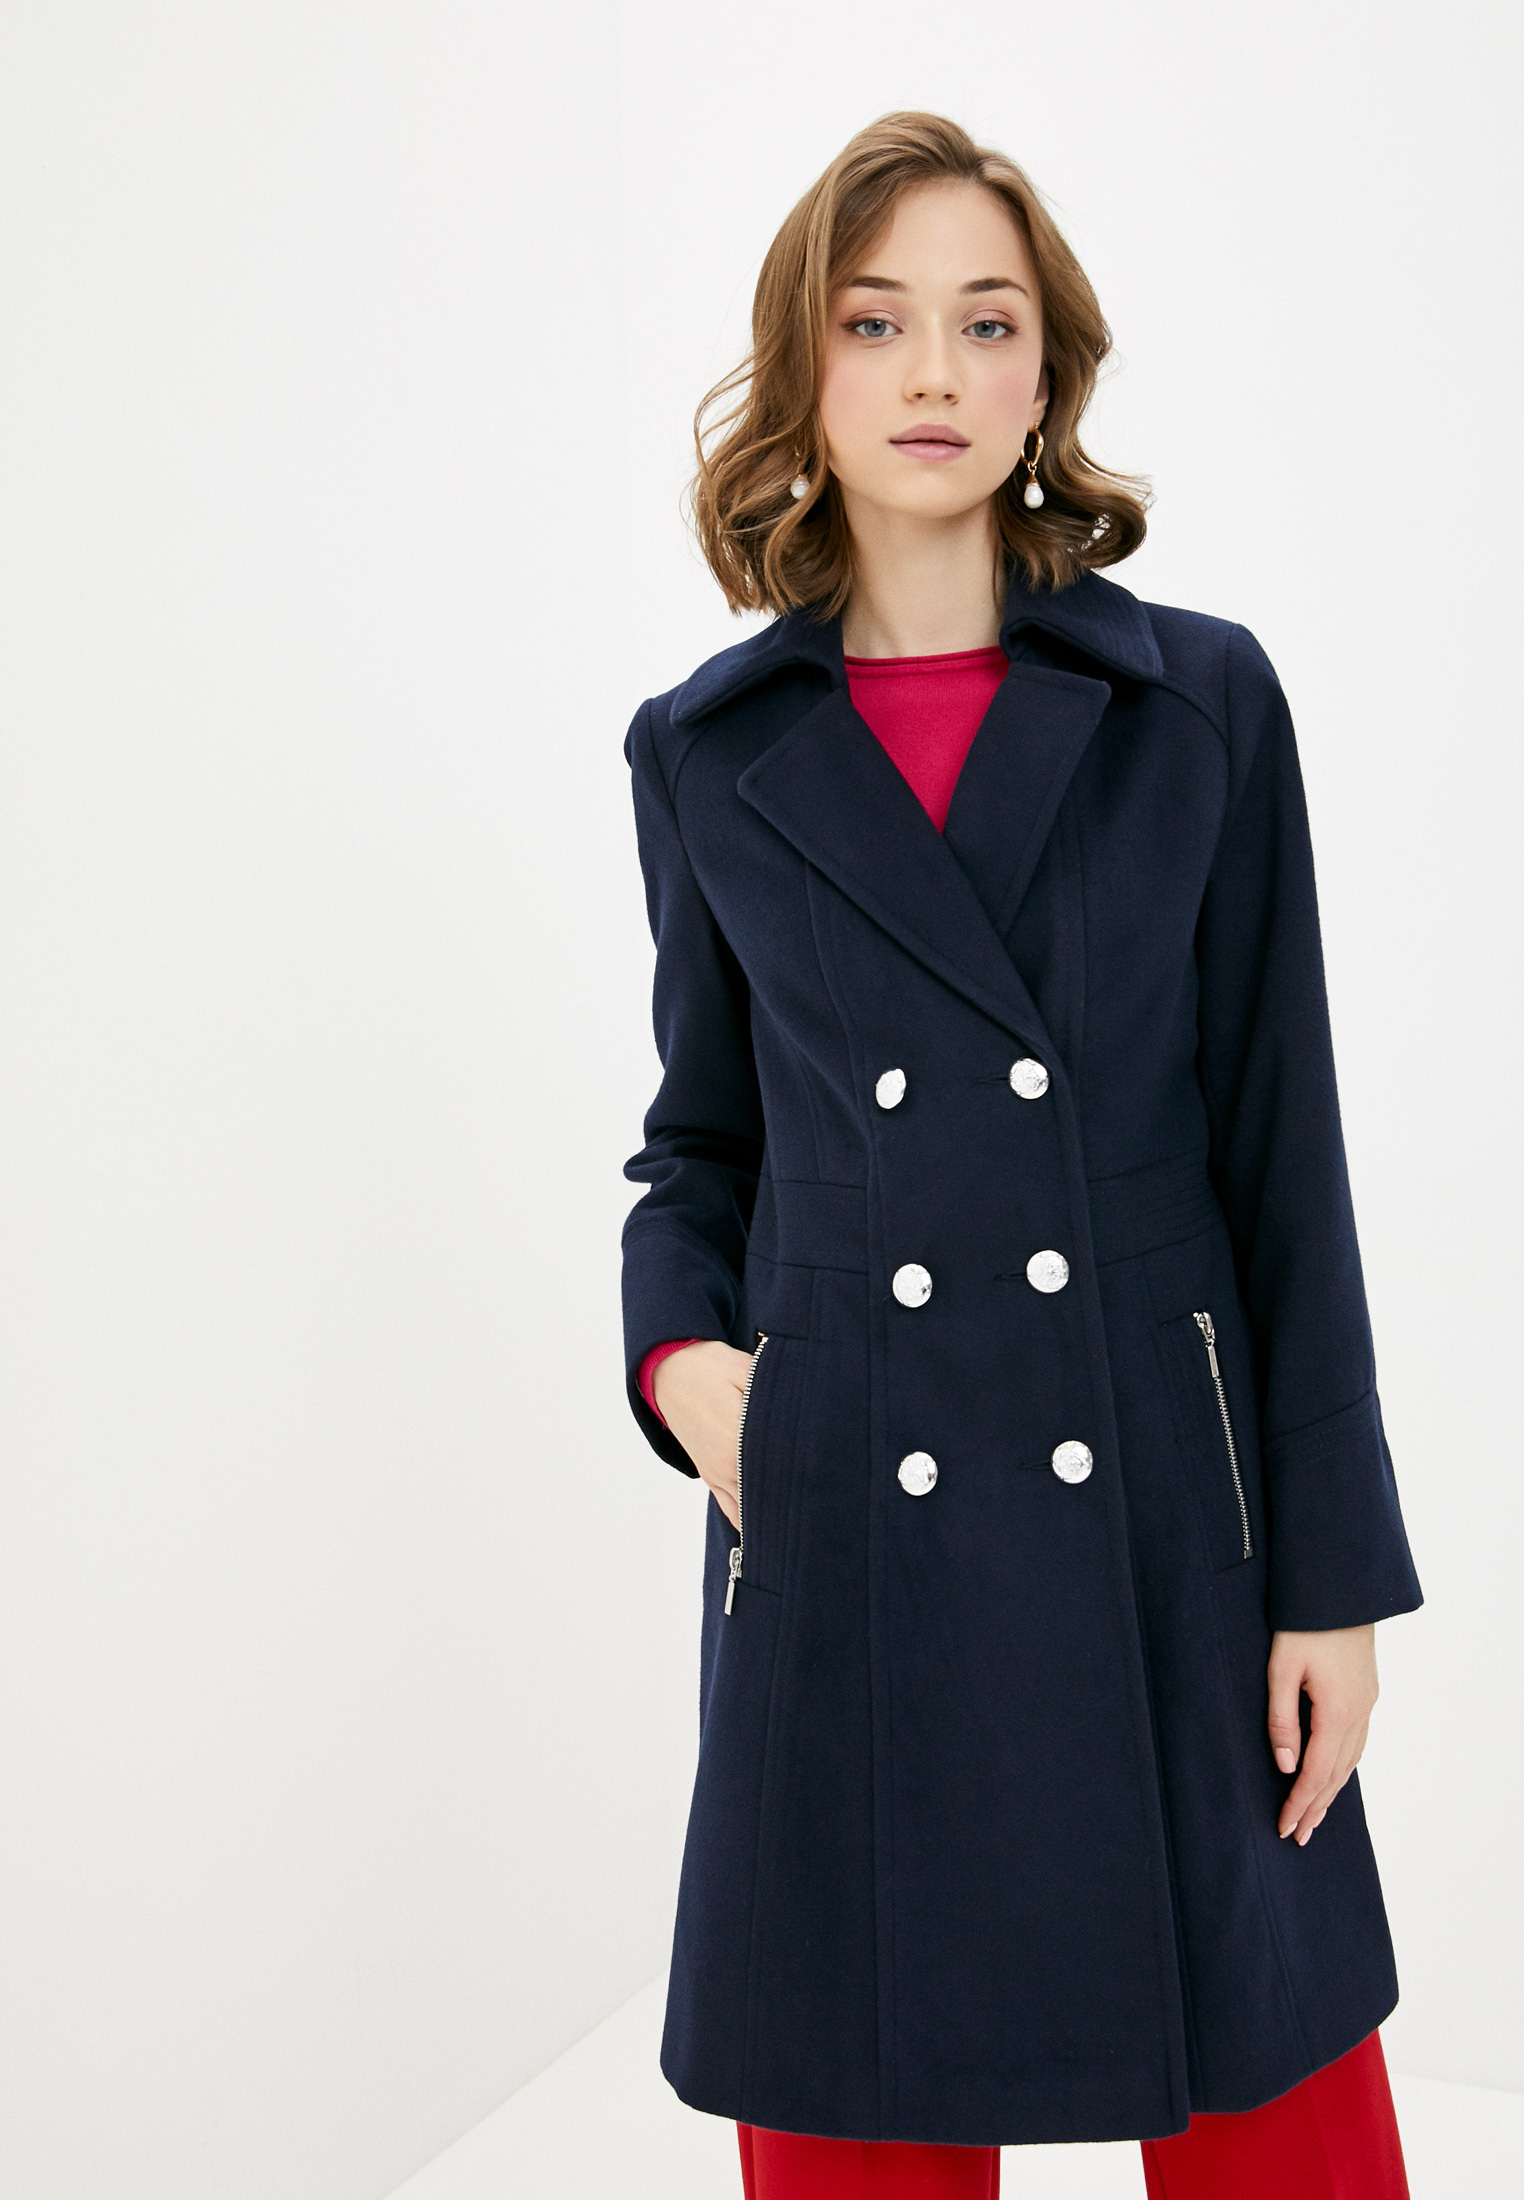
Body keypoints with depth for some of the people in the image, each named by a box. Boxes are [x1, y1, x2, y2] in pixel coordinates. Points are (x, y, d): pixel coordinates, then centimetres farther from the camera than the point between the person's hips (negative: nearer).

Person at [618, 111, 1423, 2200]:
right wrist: (681, 1353, -6)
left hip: (1163, 1511, 0)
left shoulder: (1203, 702, 0)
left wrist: (1335, 1571, -2)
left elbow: (1283, 1158, 0)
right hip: (847, 1532, 1)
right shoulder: (706, 752, 4)